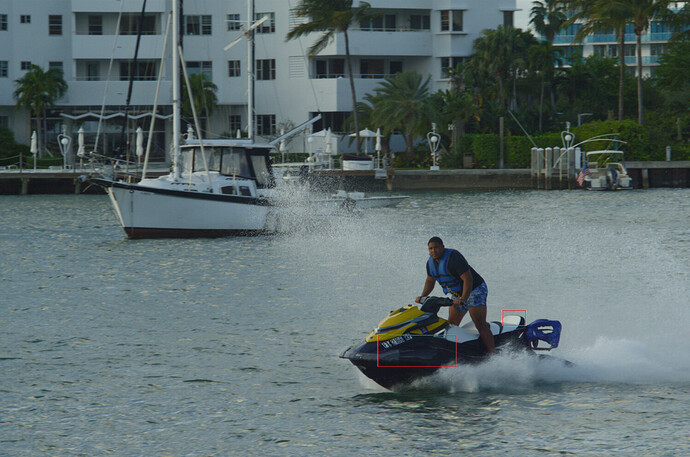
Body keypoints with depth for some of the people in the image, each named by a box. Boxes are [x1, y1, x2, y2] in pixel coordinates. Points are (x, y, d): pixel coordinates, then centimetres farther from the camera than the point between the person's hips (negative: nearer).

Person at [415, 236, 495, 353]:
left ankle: (492, 353, -25)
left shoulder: (453, 258, -26)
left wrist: (463, 299, -39)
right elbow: (430, 280, 19)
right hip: (457, 296, 9)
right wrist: (422, 296, 5)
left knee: (480, 324, -20)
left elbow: (468, 279, -31)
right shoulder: (431, 262, 2)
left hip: (474, 290, -9)